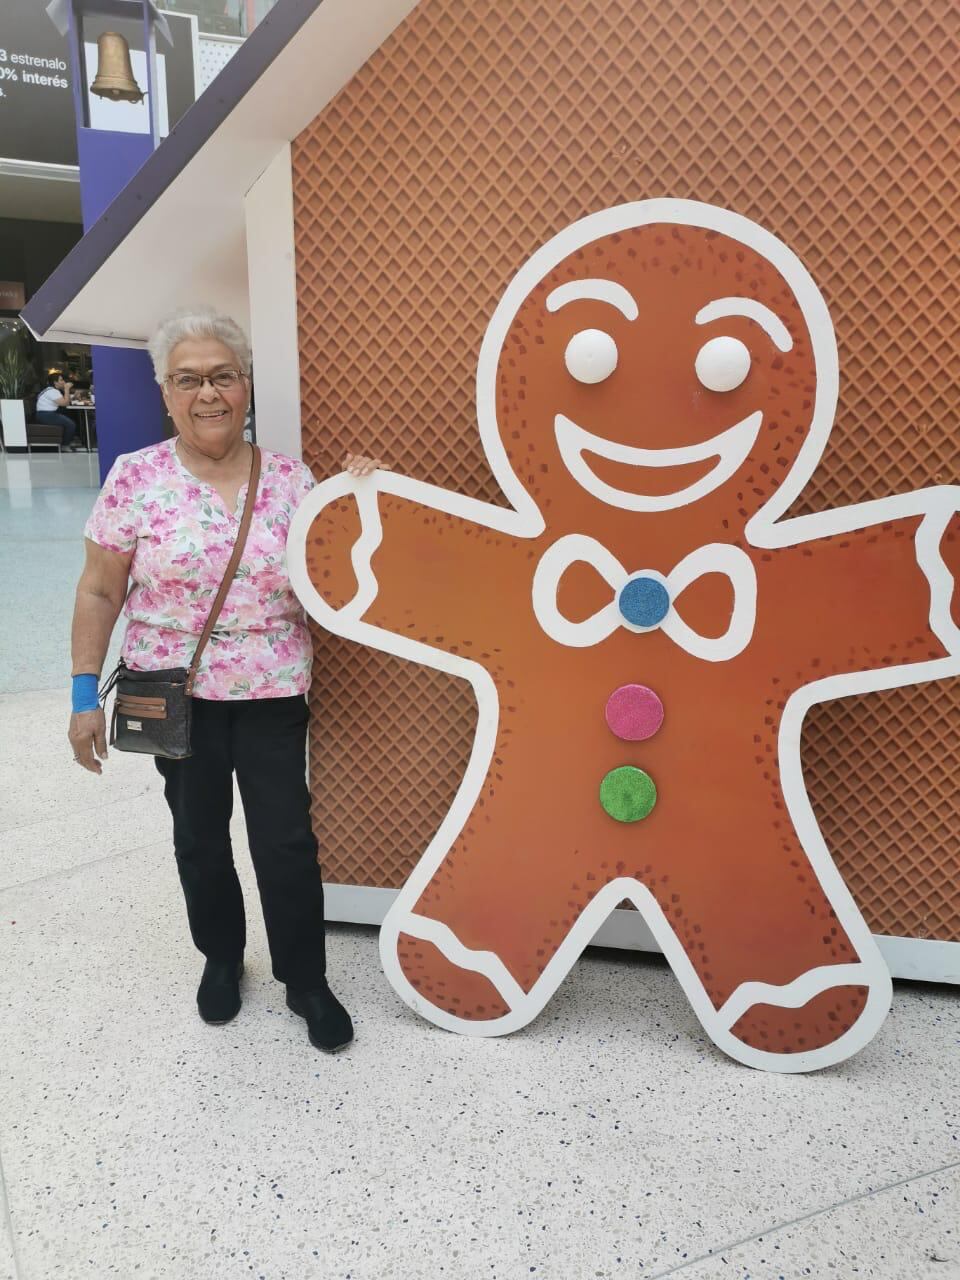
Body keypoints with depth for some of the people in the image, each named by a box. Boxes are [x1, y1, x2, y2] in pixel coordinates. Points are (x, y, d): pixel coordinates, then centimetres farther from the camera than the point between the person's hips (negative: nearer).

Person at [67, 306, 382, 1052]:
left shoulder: (291, 478, -3)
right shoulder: (135, 478, -7)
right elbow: (100, 592, -3)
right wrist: (86, 694, -5)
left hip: (273, 695, 1)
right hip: (176, 697, 0)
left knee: (287, 840, 5)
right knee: (199, 839, 16)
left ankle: (306, 981, 27)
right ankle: (221, 958, 42)